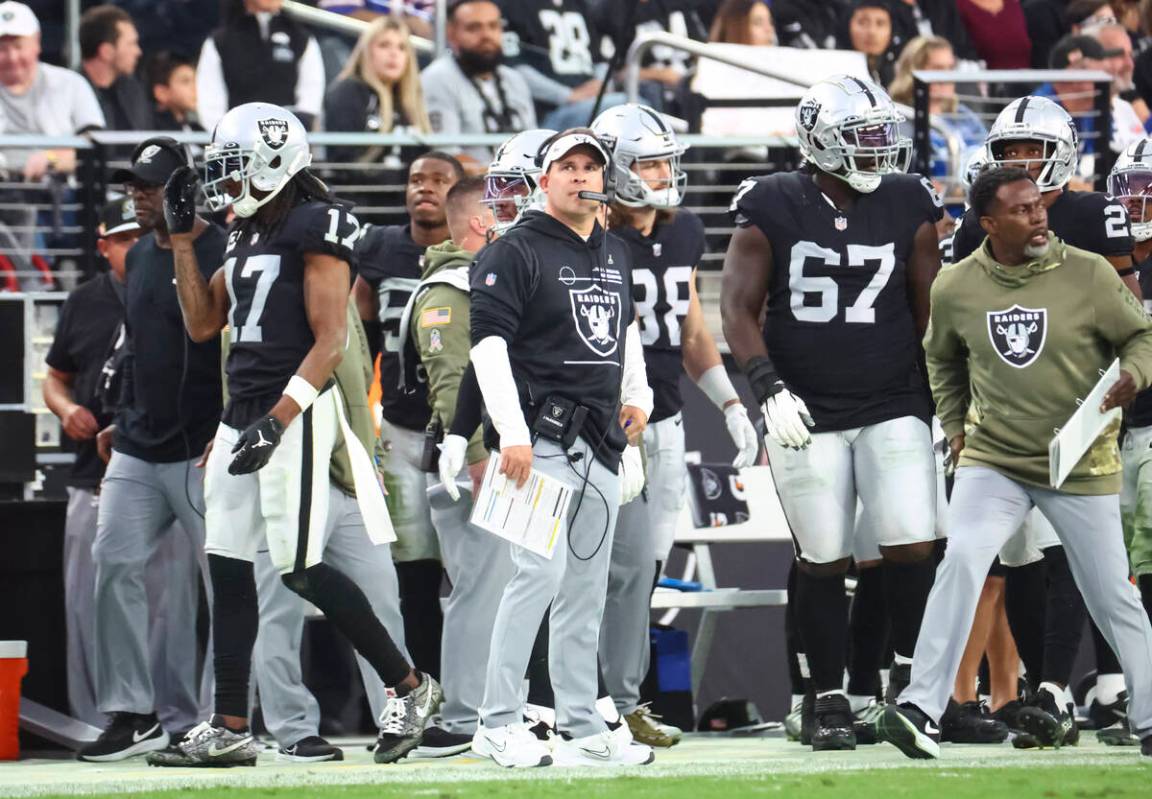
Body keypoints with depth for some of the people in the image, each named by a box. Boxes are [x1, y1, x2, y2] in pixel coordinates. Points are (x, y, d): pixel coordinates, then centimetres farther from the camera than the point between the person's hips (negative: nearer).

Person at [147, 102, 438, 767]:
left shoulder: (317, 227, -11)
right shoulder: (248, 235, 16)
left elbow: (330, 340, -17)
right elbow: (203, 323, 23)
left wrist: (278, 419, -24)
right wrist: (183, 238, 17)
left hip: (297, 413, -9)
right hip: (244, 413, 9)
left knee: (299, 568, -9)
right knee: (228, 566, 6)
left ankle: (410, 688, 4)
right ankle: (230, 729, 9)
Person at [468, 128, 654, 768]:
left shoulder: (616, 256, 17)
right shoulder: (515, 253, -7)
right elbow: (488, 340, -14)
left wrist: (636, 395, 17)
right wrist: (513, 433, -21)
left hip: (601, 443, 8)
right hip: (541, 436, -8)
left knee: (587, 588, 9)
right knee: (542, 570, -16)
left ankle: (582, 727, 14)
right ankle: (497, 725, -12)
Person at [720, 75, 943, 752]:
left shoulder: (908, 207, 2)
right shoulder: (773, 209, -4)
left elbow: (929, 311, 9)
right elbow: (740, 309, -1)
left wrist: (943, 401, 7)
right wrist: (770, 388, -13)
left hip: (894, 409, 1)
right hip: (807, 415, -1)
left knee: (913, 546, -10)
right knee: (823, 561, 3)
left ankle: (910, 672, 11)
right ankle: (831, 700, 13)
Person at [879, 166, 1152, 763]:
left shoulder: (1088, 275, -11)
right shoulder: (955, 288, -4)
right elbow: (942, 359, 16)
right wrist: (954, 427, 11)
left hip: (1081, 466, 0)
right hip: (993, 462, 0)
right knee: (962, 561, -22)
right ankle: (921, 708, -20)